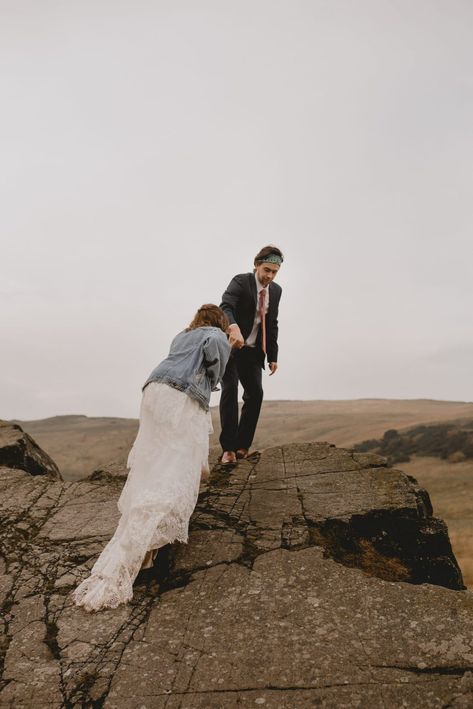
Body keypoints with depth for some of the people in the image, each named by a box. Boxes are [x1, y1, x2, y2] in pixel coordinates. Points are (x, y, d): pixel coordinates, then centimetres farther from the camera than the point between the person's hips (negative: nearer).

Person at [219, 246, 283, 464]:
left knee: (255, 393, -3)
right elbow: (225, 308, -30)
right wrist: (233, 328, -51)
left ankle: (242, 445, 8)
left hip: (253, 352, 6)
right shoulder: (240, 281, -13)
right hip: (230, 345, -5)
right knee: (230, 390, -15)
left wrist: (273, 356, 7)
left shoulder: (276, 290, 6)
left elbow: (272, 325, 12)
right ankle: (228, 448, -9)